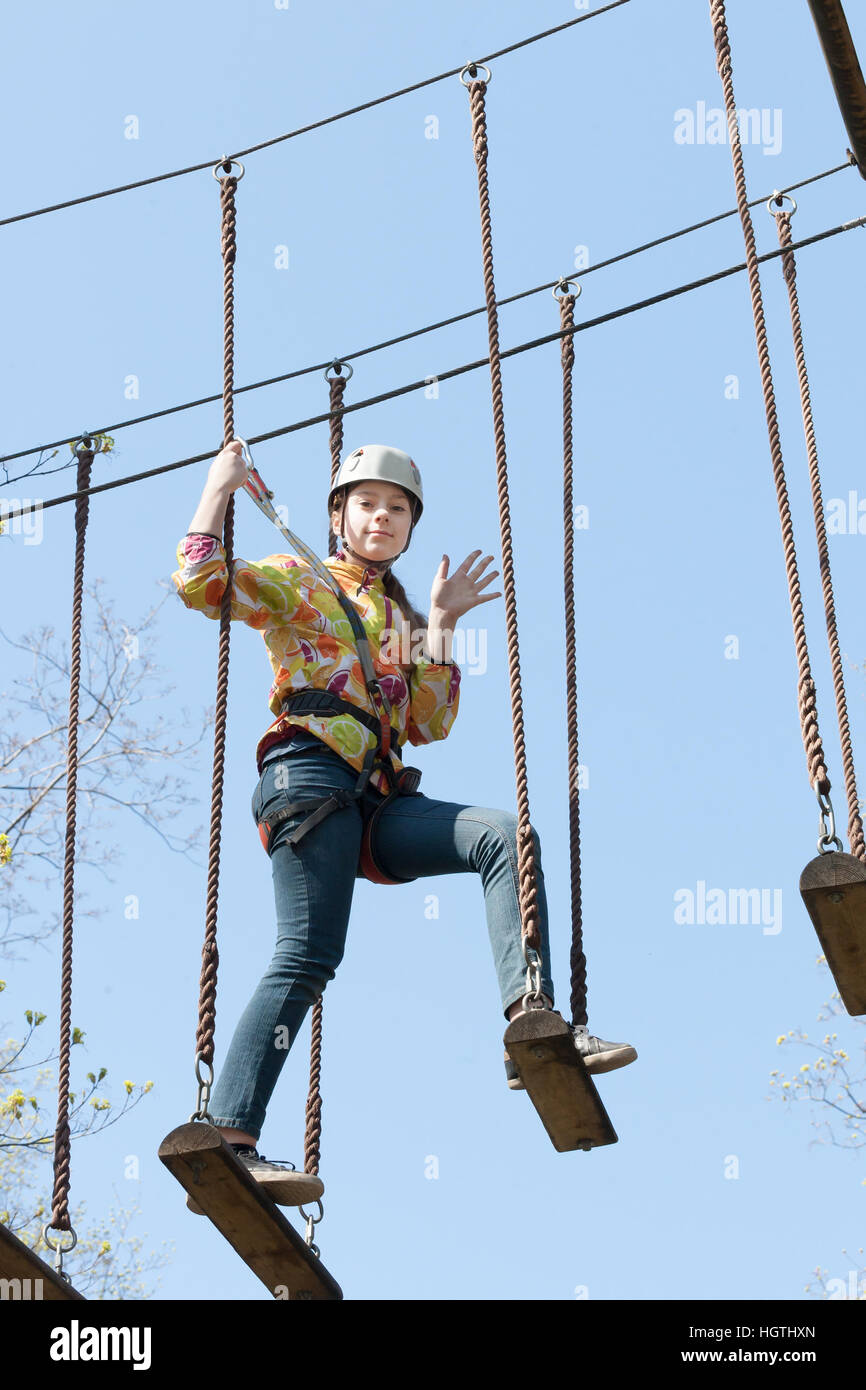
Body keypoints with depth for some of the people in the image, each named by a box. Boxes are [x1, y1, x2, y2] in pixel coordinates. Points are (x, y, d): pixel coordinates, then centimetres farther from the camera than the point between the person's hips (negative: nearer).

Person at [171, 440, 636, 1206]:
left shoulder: (402, 620, 29)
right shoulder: (297, 581, 13)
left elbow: (429, 725, 16)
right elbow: (198, 580, -4)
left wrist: (441, 623, 14)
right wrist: (220, 487, 6)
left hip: (377, 802, 6)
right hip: (309, 775, -6)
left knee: (506, 835, -17)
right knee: (307, 958, -18)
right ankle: (228, 1138, -20)